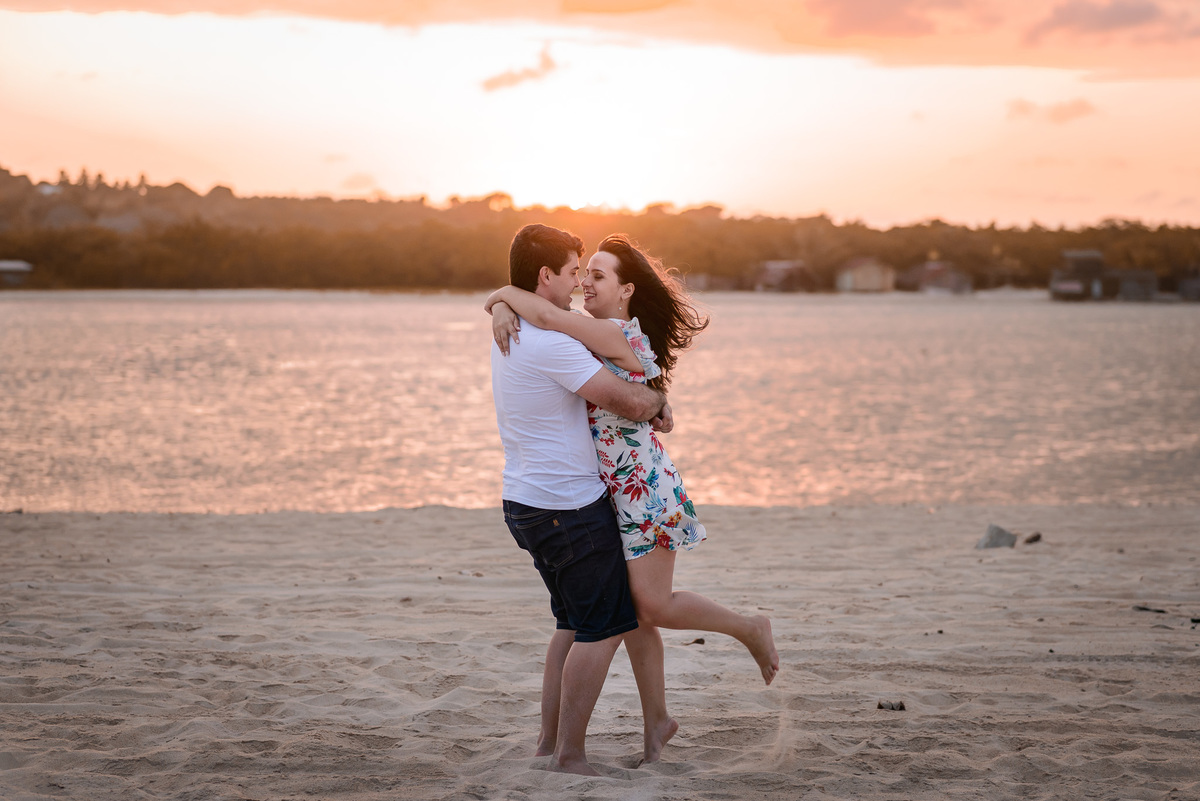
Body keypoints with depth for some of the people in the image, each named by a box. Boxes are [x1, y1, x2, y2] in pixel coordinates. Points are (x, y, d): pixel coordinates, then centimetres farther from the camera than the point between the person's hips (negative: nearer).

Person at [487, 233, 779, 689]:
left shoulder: (621, 336, -18)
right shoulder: (588, 334, 8)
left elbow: (546, 316, -31)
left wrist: (504, 293, -15)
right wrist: (502, 308, -13)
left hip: (644, 489, -9)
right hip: (609, 492, 9)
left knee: (653, 606, -5)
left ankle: (750, 628, 15)